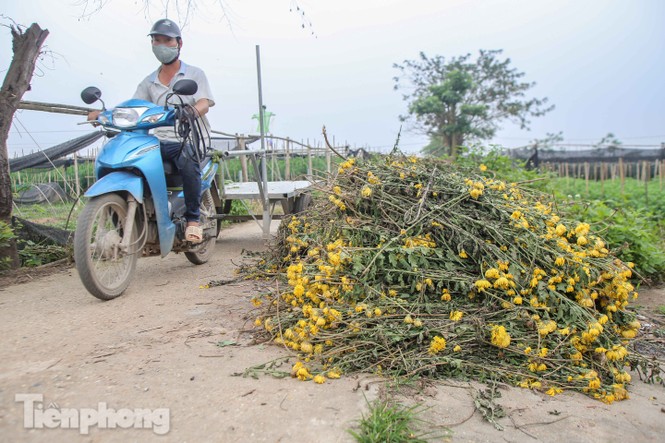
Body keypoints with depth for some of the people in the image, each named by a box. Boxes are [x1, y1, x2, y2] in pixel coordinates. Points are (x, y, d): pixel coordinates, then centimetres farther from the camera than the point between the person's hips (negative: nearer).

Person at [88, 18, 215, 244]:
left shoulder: (195, 74, 9)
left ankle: (193, 219, -26)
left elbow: (204, 104, -7)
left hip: (189, 140, -4)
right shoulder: (149, 82, 21)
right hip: (160, 141, 5)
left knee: (188, 159, -38)